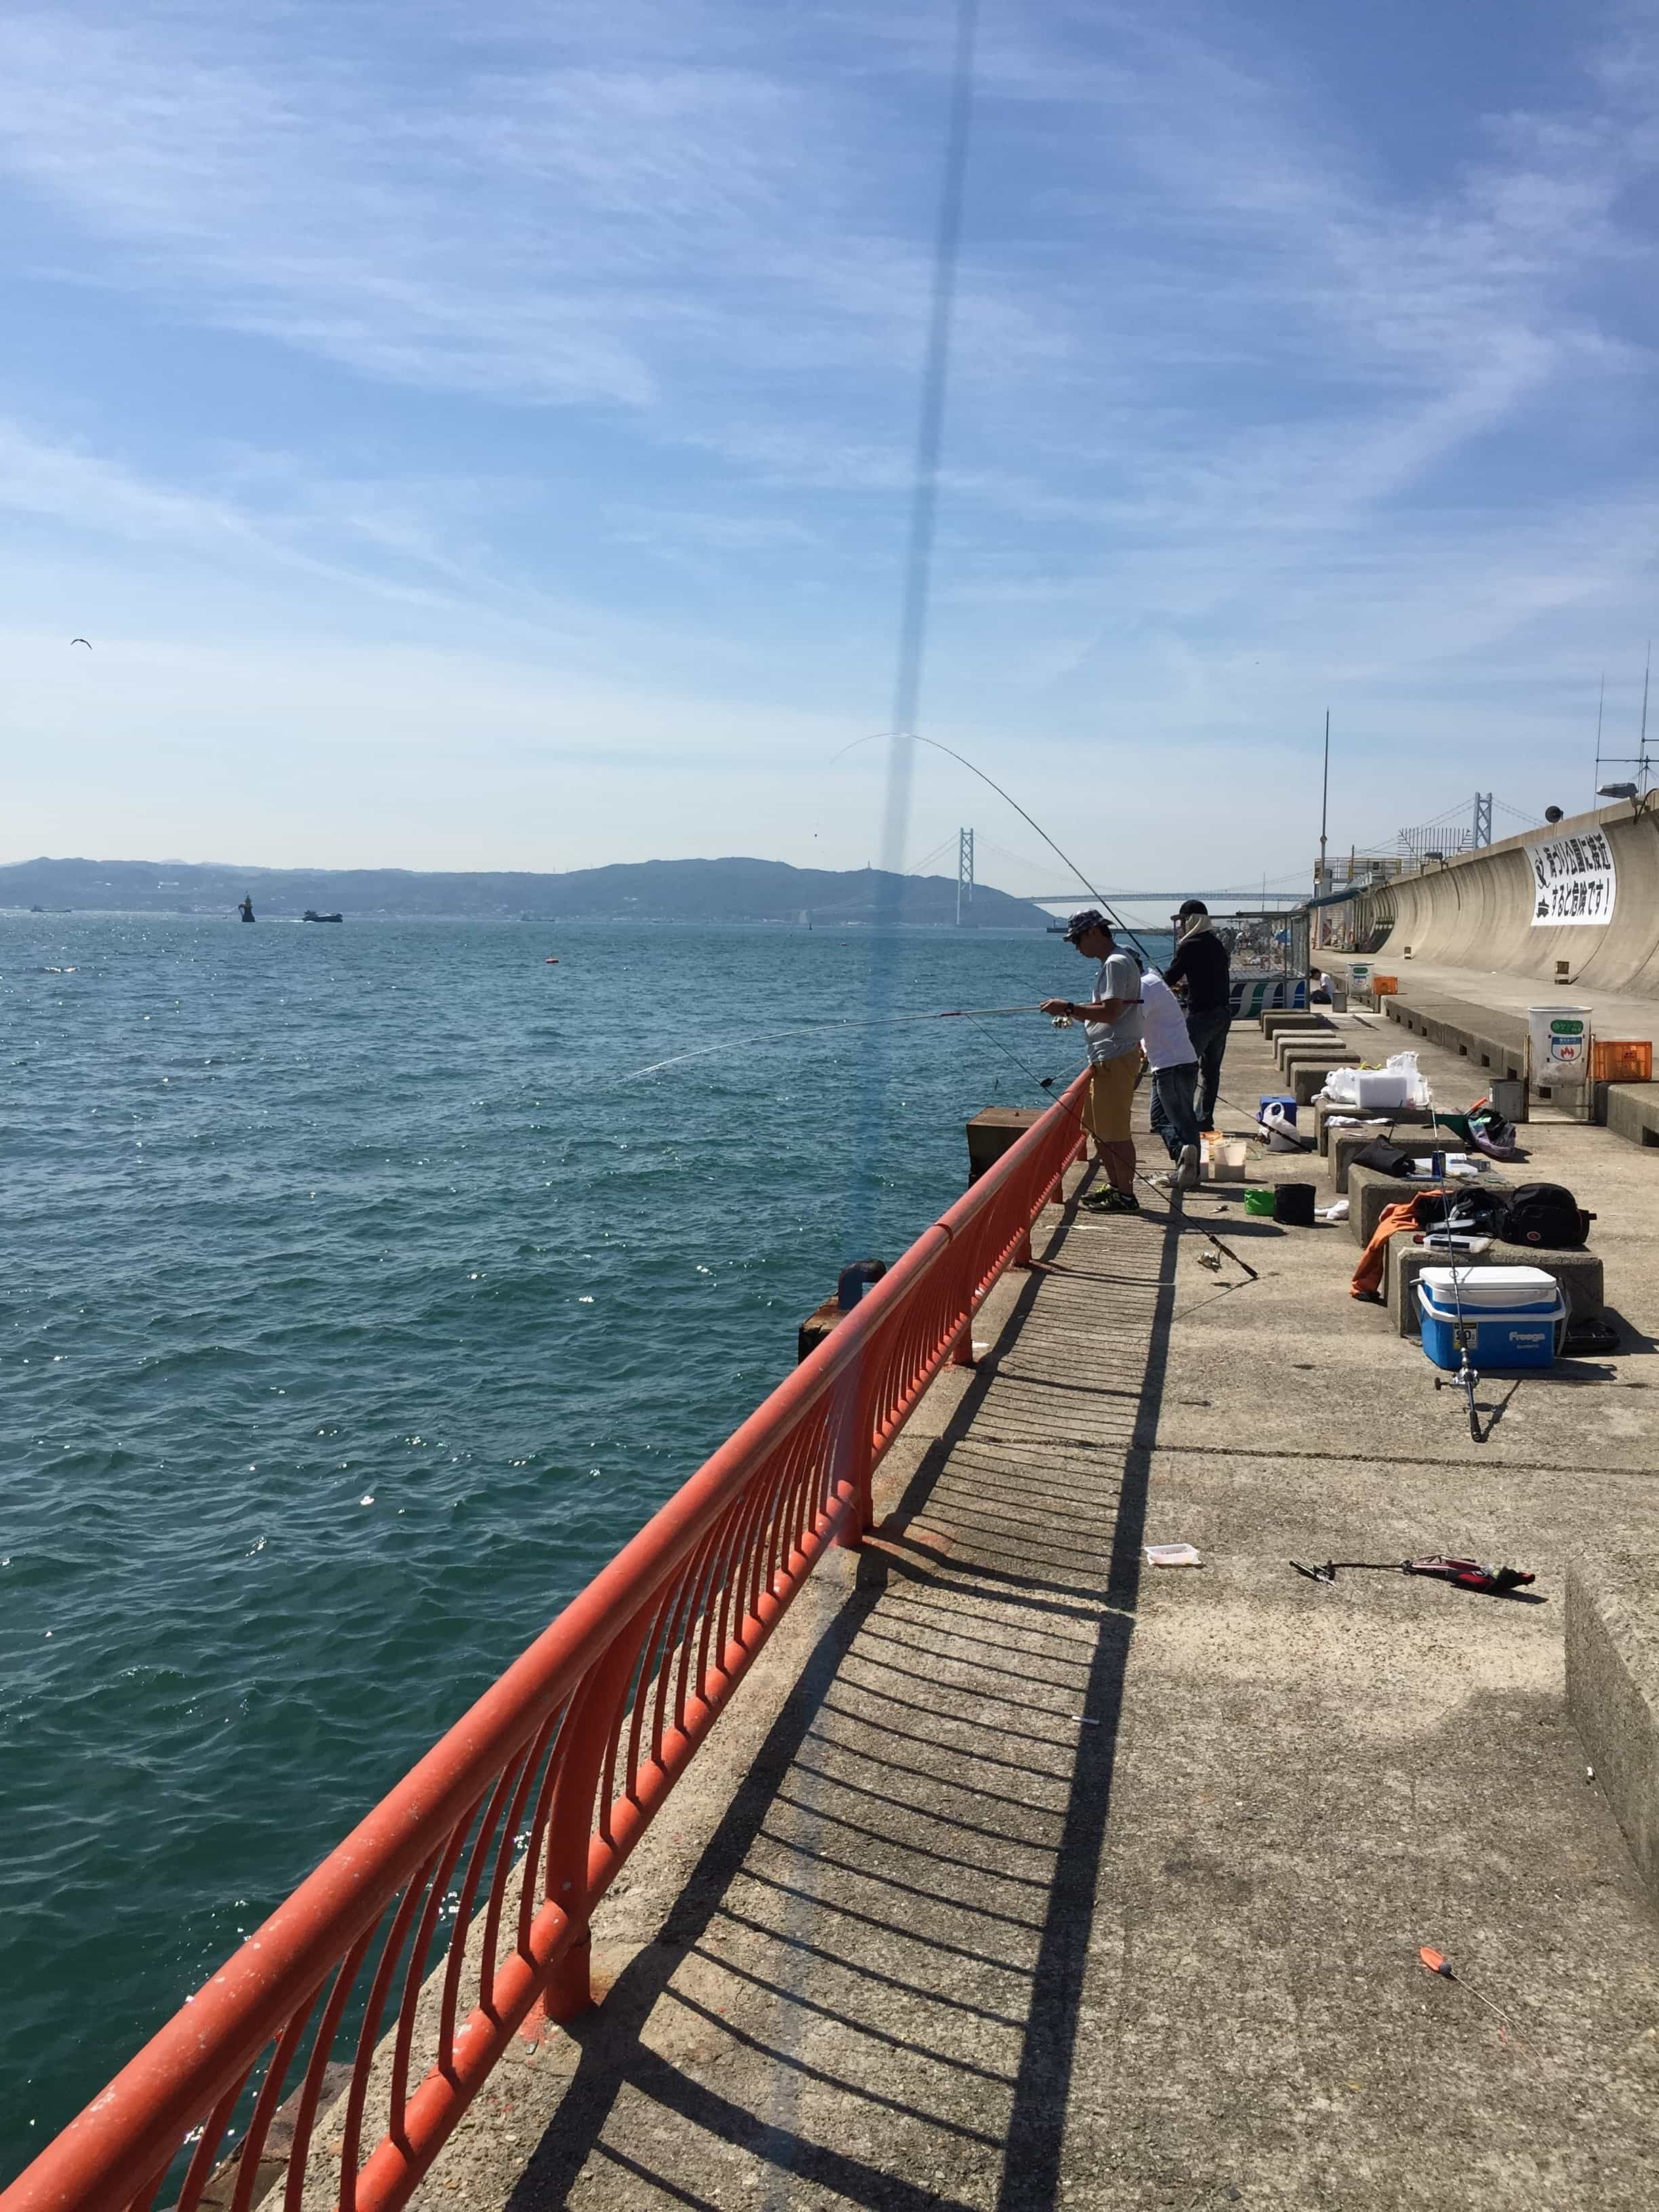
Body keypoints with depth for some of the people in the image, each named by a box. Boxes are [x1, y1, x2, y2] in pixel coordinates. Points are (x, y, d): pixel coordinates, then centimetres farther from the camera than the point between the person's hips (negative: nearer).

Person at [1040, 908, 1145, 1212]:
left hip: (1116, 1058, -11)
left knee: (1114, 1130, -7)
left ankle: (1126, 1196, -1)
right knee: (1096, 1127, 17)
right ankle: (1115, 1186, 26)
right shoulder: (1112, 964, 19)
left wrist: (1069, 1007, -19)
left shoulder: (1117, 964, -14)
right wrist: (1072, 1013, 10)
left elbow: (1110, 1013, -24)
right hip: (1105, 1059, 11)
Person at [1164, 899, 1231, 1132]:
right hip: (1223, 1013, 8)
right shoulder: (1217, 944, 13)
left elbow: (1168, 978, -9)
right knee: (1211, 1068, 12)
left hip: (1201, 1014, -8)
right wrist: (1185, 986, 26)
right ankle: (1204, 1119, 16)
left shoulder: (1190, 946, -12)